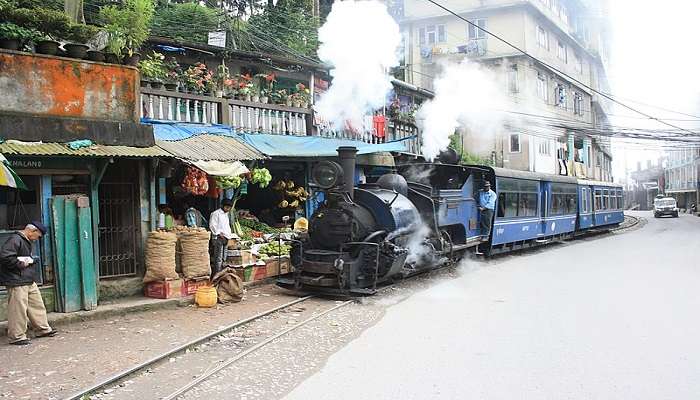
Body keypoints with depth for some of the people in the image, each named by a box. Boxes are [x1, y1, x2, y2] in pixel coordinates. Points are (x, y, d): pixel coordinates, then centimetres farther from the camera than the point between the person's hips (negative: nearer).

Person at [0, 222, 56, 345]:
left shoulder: (26, 242, 17)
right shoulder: (15, 240, -16)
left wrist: (29, 262, 8)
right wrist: (20, 264, -17)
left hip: (29, 281, 10)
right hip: (17, 281, -10)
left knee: (37, 305, 16)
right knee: (18, 309, -4)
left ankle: (43, 329, 27)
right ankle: (17, 337, 5)